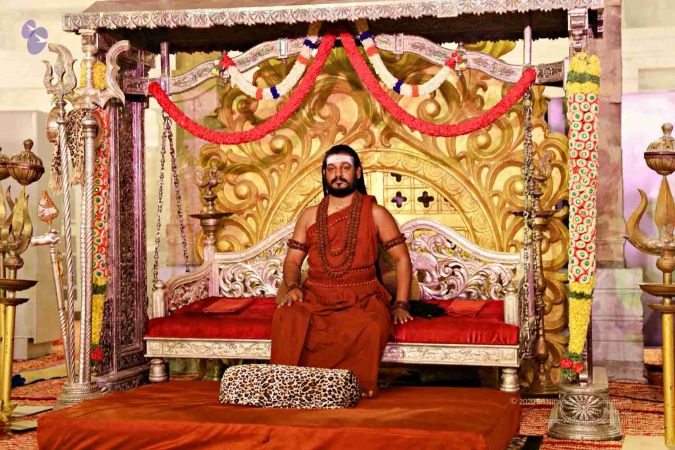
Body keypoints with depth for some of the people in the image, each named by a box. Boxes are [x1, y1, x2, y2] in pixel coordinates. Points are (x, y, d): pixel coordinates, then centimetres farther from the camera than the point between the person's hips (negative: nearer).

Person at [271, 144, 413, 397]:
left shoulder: (375, 214, 6)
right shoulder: (310, 216, 15)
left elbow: (402, 258, 6)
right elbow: (292, 260, 15)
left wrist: (400, 305, -3)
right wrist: (292, 287, -8)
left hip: (361, 297, -2)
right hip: (315, 295, 2)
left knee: (371, 327, -37)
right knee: (286, 318, -32)